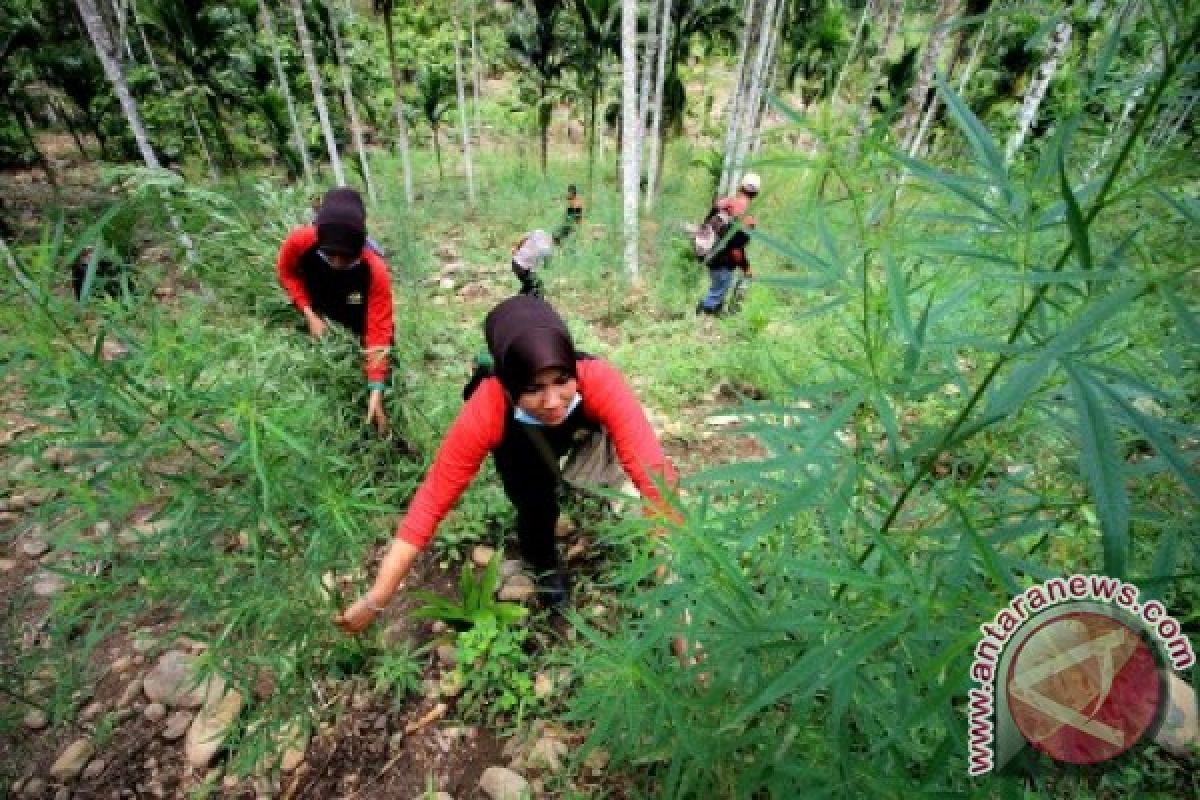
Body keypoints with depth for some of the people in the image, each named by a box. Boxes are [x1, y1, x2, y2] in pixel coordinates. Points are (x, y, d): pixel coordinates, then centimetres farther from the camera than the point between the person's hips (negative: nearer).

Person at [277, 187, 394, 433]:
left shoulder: (375, 270, -39)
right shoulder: (300, 241, -33)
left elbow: (378, 330, -36)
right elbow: (287, 272, -8)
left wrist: (376, 392, -39)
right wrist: (309, 314, -21)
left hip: (357, 308, -1)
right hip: (317, 302, 2)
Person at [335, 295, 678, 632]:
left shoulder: (599, 380, -43)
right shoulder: (486, 412, -41)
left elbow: (654, 476, -46)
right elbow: (432, 500, -35)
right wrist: (375, 599, -36)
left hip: (582, 428, 2)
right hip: (519, 440, -2)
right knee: (535, 502, -20)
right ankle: (545, 565, 10)